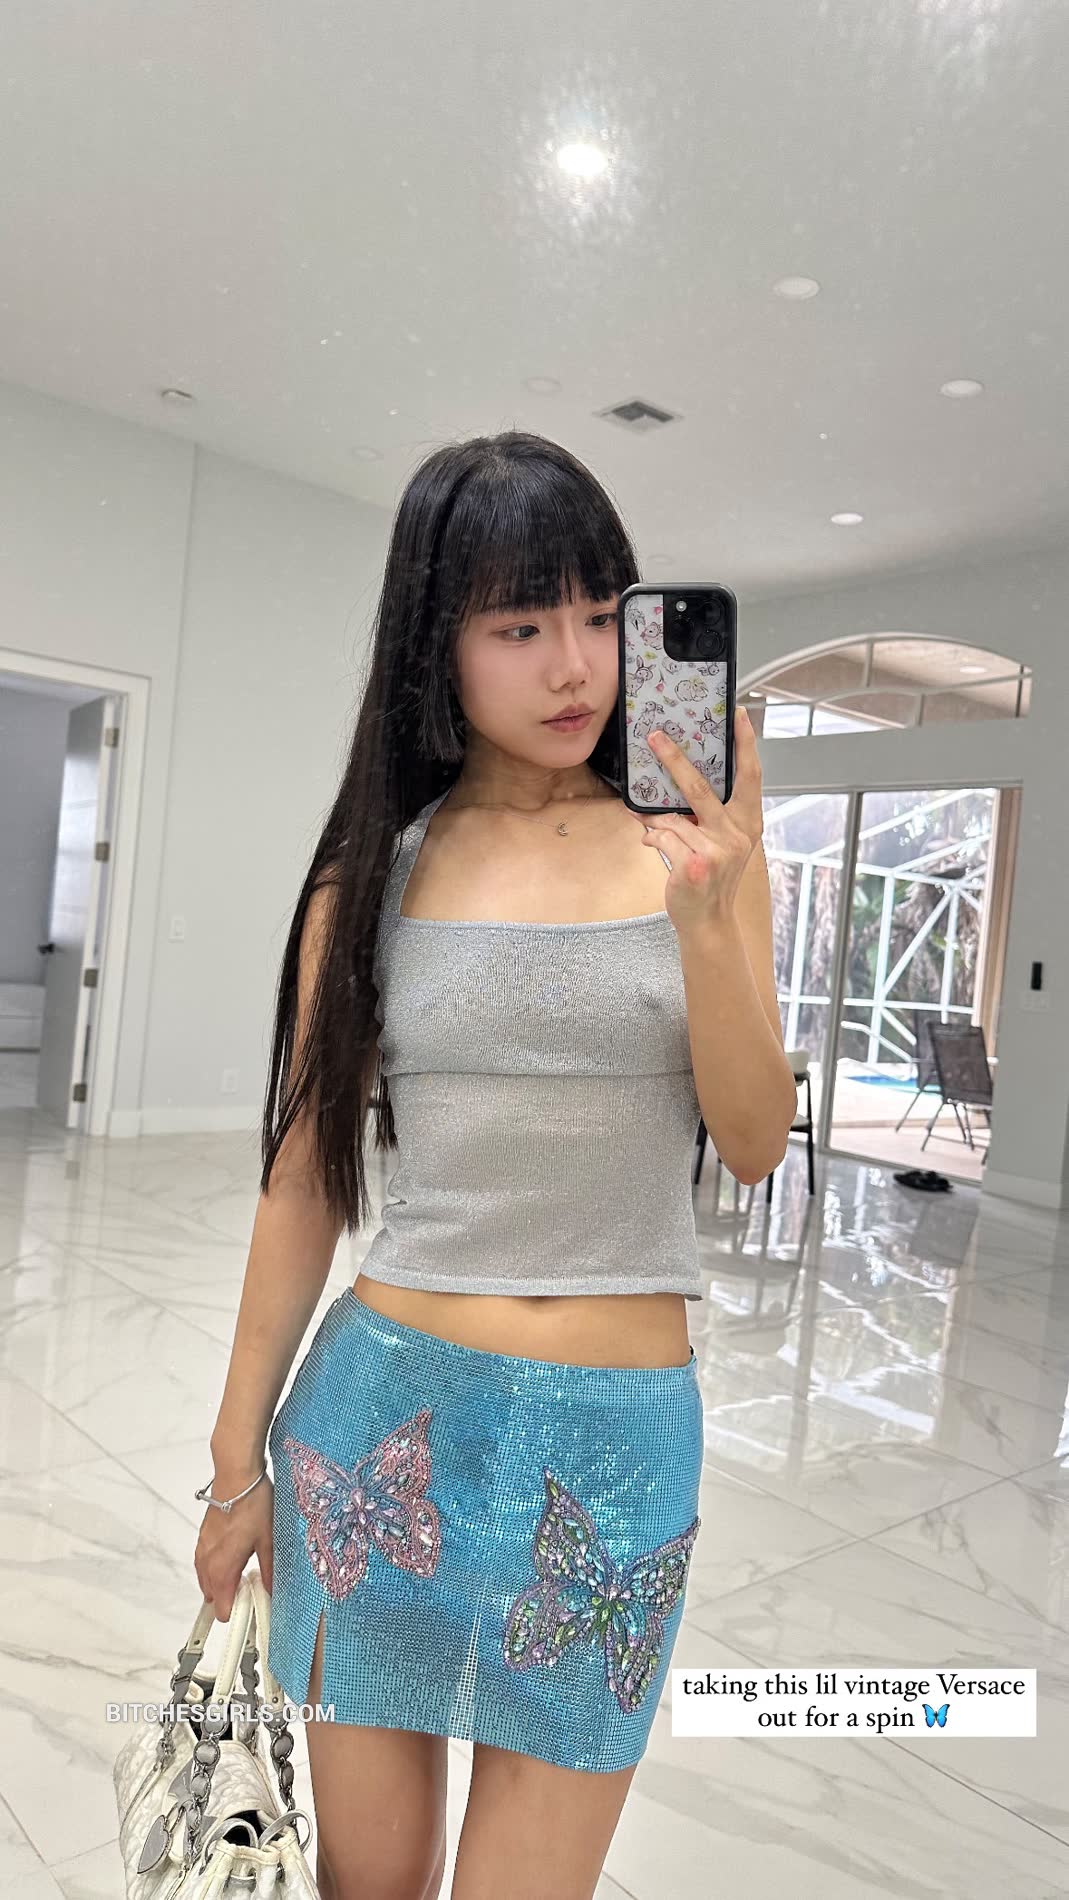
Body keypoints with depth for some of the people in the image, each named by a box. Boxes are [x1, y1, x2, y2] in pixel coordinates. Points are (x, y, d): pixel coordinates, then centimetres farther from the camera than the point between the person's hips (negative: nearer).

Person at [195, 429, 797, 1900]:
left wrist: (707, 918, -21)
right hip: (385, 1405, 1)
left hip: (619, 1441, 0)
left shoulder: (699, 842, -1)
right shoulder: (374, 875, -1)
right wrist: (240, 1461, 8)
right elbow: (304, 1183, 3)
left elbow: (754, 1146, -5)